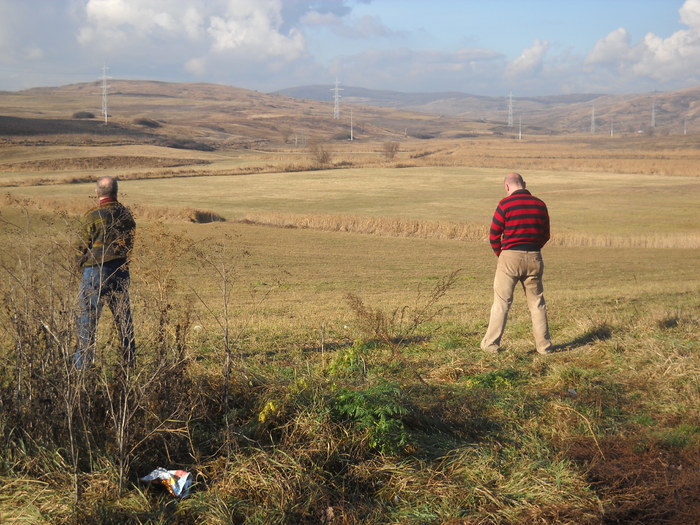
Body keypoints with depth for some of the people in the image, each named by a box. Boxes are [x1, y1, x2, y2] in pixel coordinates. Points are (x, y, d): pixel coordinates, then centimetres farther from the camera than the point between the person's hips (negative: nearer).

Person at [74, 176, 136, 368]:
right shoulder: (126, 214, 6)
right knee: (124, 318, 11)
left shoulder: (94, 215, -10)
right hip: (122, 271, 5)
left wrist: (83, 264, 13)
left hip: (96, 272, -5)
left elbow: (82, 246, -3)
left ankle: (83, 364, -2)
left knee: (87, 318, 0)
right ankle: (129, 362, 15)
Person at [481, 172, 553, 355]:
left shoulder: (505, 204, -8)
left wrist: (499, 253, 10)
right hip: (534, 258, 4)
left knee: (501, 302, 1)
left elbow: (494, 235, -6)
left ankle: (491, 344, 0)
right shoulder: (540, 205, 6)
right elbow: (545, 235, 11)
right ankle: (544, 345, 13)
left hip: (510, 257, -4)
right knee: (537, 302, 11)